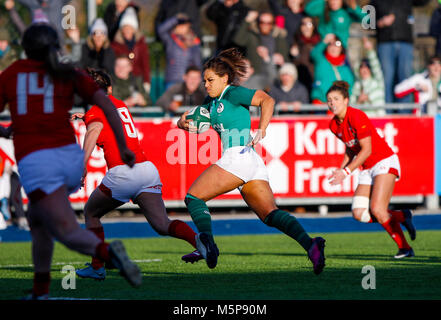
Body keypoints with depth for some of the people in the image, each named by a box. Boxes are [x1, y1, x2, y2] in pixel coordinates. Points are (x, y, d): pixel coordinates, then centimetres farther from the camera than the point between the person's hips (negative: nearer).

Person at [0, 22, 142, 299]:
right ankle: (40, 292, 24)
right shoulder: (69, 75, 13)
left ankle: (106, 251, -43)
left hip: (34, 159, -4)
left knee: (67, 231, -11)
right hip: (70, 155, 4)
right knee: (37, 219, 26)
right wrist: (123, 147, 6)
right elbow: (107, 105, 3)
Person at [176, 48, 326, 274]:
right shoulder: (212, 101, 25)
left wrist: (262, 130, -27)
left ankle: (206, 240, -24)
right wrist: (183, 122, 3)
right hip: (254, 163, 9)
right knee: (270, 215, -7)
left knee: (193, 197, -3)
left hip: (238, 156, -9)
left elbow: (267, 100, -14)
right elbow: (193, 122, 27)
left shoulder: (233, 93, -1)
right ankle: (310, 245, -26)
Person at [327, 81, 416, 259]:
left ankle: (404, 247, -8)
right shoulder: (334, 125, 6)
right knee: (359, 213, -9)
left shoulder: (357, 117, -17)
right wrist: (340, 169, 6)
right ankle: (402, 217, 11)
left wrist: (346, 172, -20)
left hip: (384, 163, -8)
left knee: (377, 210, -21)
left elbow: (366, 150, -19)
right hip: (367, 169, 8)